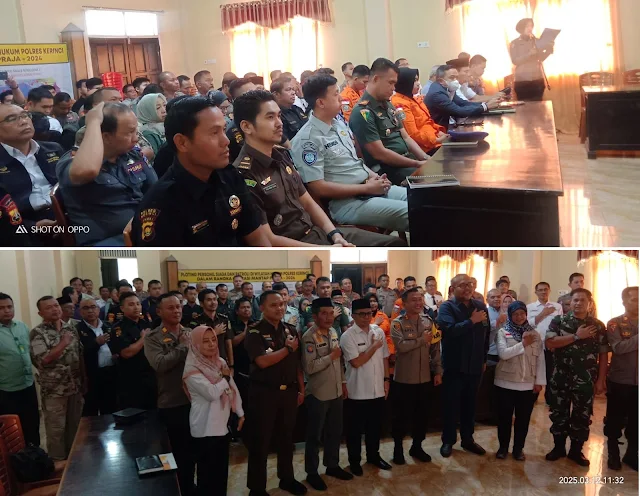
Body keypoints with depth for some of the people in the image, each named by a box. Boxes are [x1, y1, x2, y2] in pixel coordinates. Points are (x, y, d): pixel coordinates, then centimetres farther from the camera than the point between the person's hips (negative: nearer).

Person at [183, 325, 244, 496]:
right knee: (208, 474, 3)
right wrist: (225, 377, -11)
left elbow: (233, 388, 13)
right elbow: (212, 392, -26)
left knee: (222, 472, 15)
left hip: (223, 424, 7)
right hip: (206, 428, -7)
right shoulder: (192, 368, -15)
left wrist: (240, 413, 13)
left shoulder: (220, 361, 7)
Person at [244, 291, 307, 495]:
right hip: (264, 392, -5)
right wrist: (288, 349, -14)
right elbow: (263, 361, -24)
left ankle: (287, 479, 34)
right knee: (260, 441, 5)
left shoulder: (290, 330, 6)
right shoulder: (255, 332, -11)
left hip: (289, 391, 5)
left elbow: (297, 363, 12)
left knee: (286, 438, 17)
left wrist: (301, 389, 9)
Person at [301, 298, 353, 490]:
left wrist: (343, 382, 13)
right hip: (318, 394, -7)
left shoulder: (333, 332, 5)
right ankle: (311, 472, 20)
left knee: (335, 431, 18)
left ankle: (332, 465, 34)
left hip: (336, 392, 7)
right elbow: (309, 367, -26)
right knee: (314, 435, 7)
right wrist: (331, 356, -20)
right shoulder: (309, 337, -18)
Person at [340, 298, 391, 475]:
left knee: (375, 426, 18)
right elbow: (356, 362, -21)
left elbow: (385, 358, 11)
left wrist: (386, 379, 7)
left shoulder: (379, 332, 3)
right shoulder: (348, 336, -14)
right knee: (355, 429, 9)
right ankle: (354, 460, 24)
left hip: (377, 389, 5)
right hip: (357, 392, -5)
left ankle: (373, 455, 36)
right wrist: (374, 346, -14)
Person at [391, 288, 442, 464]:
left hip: (425, 378, 4)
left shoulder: (428, 323, 6)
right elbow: (401, 345, -25)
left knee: (421, 415, 14)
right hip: (404, 379, -4)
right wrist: (422, 340, -18)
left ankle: (417, 447, 30)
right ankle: (398, 448, 22)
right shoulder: (397, 323, -9)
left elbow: (435, 349, 9)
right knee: (401, 416, 6)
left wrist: (438, 371, 4)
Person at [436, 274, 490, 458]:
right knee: (451, 404, 5)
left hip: (475, 365, 4)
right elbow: (450, 329, -28)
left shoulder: (480, 306, 5)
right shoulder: (447, 307, -10)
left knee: (470, 404, 15)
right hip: (454, 365, -4)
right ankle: (448, 441, 18)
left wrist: (484, 359, 11)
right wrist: (472, 321, -21)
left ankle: (468, 439, 28)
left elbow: (486, 334, 11)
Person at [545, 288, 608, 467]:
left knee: (582, 416, 7)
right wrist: (576, 336, -17)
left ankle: (576, 450, 22)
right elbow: (549, 343, -13)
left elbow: (603, 355, 2)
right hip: (561, 378, 0)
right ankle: (558, 447, 25)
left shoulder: (598, 326, 2)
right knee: (559, 413, 9)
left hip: (586, 380, 0)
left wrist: (601, 380, -3)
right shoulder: (558, 321, 0)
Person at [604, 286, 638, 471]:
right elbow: (618, 347, -20)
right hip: (620, 380, -4)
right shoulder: (615, 323, -5)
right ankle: (613, 454, 21)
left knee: (636, 421, 11)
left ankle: (631, 454, 26)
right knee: (615, 420, 7)